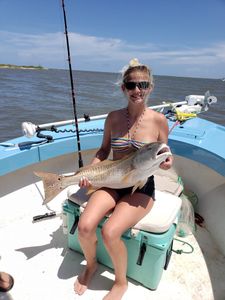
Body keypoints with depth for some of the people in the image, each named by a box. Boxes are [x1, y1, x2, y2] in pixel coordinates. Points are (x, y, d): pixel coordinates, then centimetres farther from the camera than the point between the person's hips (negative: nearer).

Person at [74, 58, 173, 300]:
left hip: (141, 187, -2)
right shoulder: (113, 117, -2)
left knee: (110, 232, -23)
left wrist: (166, 163, -20)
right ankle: (91, 265, 20)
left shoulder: (158, 120, -9)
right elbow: (104, 150, 8)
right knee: (84, 226, -18)